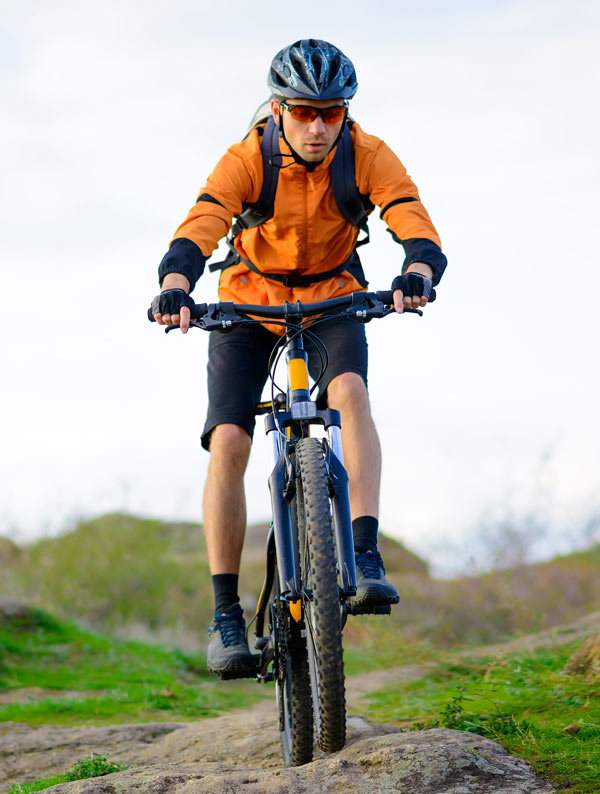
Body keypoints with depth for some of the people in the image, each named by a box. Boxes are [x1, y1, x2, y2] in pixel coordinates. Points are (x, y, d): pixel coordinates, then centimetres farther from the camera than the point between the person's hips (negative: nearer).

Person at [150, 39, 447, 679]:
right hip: (249, 301, -1)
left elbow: (420, 233, -30)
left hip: (333, 300, 1)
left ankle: (365, 557, -33)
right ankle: (225, 613, -11)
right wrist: (174, 288, -57)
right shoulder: (246, 161, -23)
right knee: (228, 441, -17)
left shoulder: (369, 158, -20)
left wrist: (417, 275, -54)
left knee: (350, 391, -32)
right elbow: (196, 233, -36)